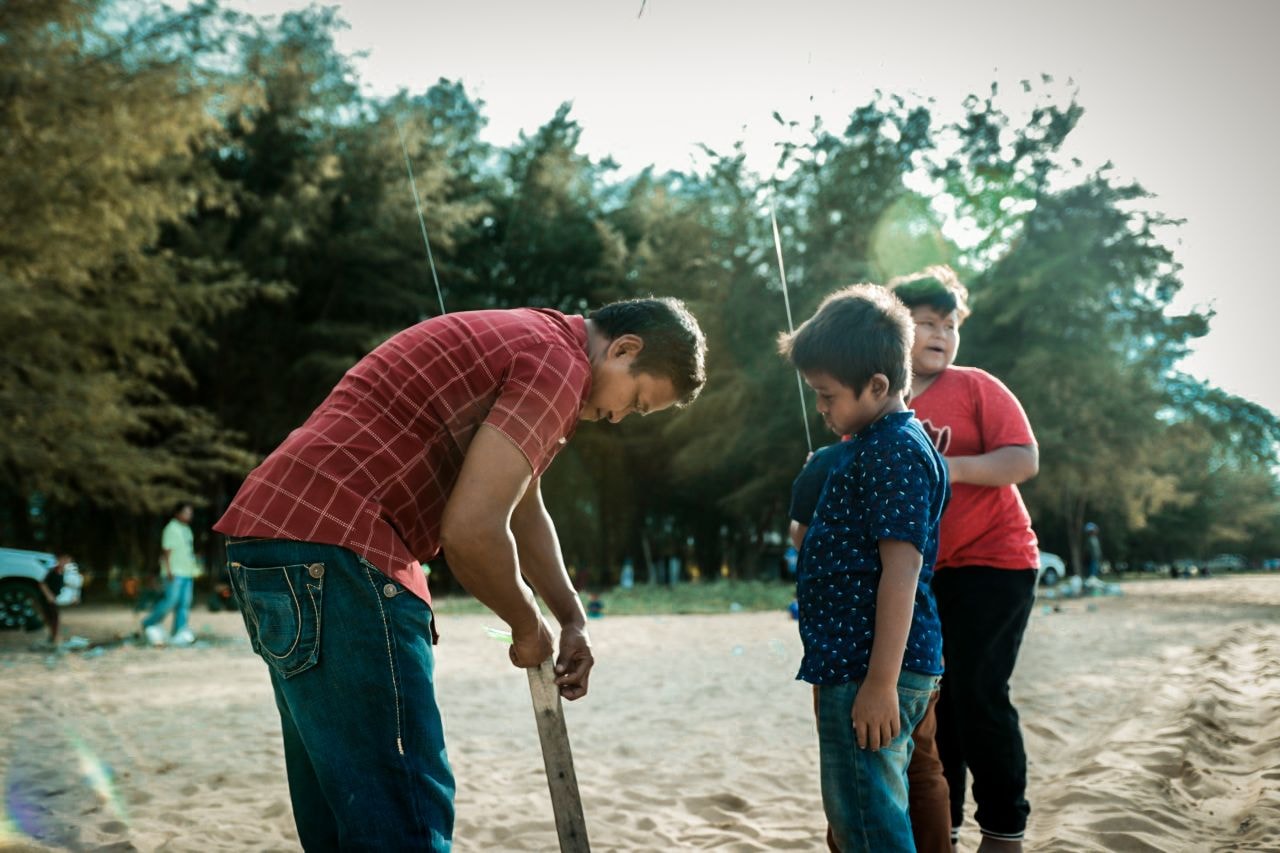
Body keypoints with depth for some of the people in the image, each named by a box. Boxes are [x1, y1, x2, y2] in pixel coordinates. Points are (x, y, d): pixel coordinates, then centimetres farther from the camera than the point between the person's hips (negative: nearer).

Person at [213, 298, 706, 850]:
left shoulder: (521, 342, 22)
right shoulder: (558, 363, -10)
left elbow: (523, 508, 34)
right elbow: (471, 531, -20)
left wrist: (573, 620, 29)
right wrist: (529, 626, -2)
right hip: (329, 552, -11)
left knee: (352, 806, 18)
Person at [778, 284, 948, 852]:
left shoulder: (896, 450, -15)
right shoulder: (872, 446, 17)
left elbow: (901, 571, -21)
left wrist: (881, 682, -23)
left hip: (869, 674, -11)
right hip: (852, 665, 11)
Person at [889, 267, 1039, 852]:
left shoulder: (976, 388, -5)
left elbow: (1024, 461, -15)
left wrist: (949, 466, -26)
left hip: (991, 562, -4)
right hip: (919, 573, 5)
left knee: (977, 694, -8)